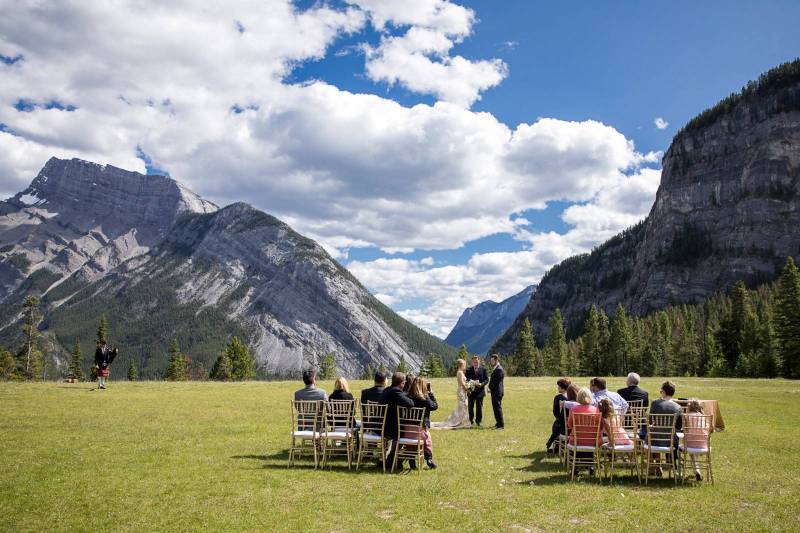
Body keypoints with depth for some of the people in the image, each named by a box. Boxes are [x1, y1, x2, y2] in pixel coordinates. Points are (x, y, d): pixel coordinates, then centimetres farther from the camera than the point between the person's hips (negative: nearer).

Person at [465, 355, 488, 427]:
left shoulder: (483, 369, 2)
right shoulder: (468, 370, 4)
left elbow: (487, 379, 1)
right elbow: (466, 380, 5)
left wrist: (482, 384, -16)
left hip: (480, 391, -1)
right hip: (471, 391, 1)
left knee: (479, 407, 2)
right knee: (471, 407, 9)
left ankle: (478, 421, 12)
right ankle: (471, 420, 22)